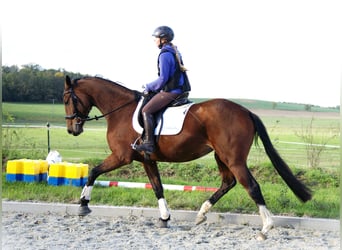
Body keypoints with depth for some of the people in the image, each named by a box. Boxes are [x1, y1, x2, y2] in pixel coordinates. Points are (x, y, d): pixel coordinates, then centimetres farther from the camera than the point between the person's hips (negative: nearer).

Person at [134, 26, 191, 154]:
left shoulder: (165, 55, -15)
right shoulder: (175, 52, 16)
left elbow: (163, 79, -19)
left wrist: (149, 87, -5)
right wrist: (152, 87, 20)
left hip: (170, 92, -11)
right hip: (178, 90, 11)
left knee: (146, 110, -14)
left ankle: (149, 143, -20)